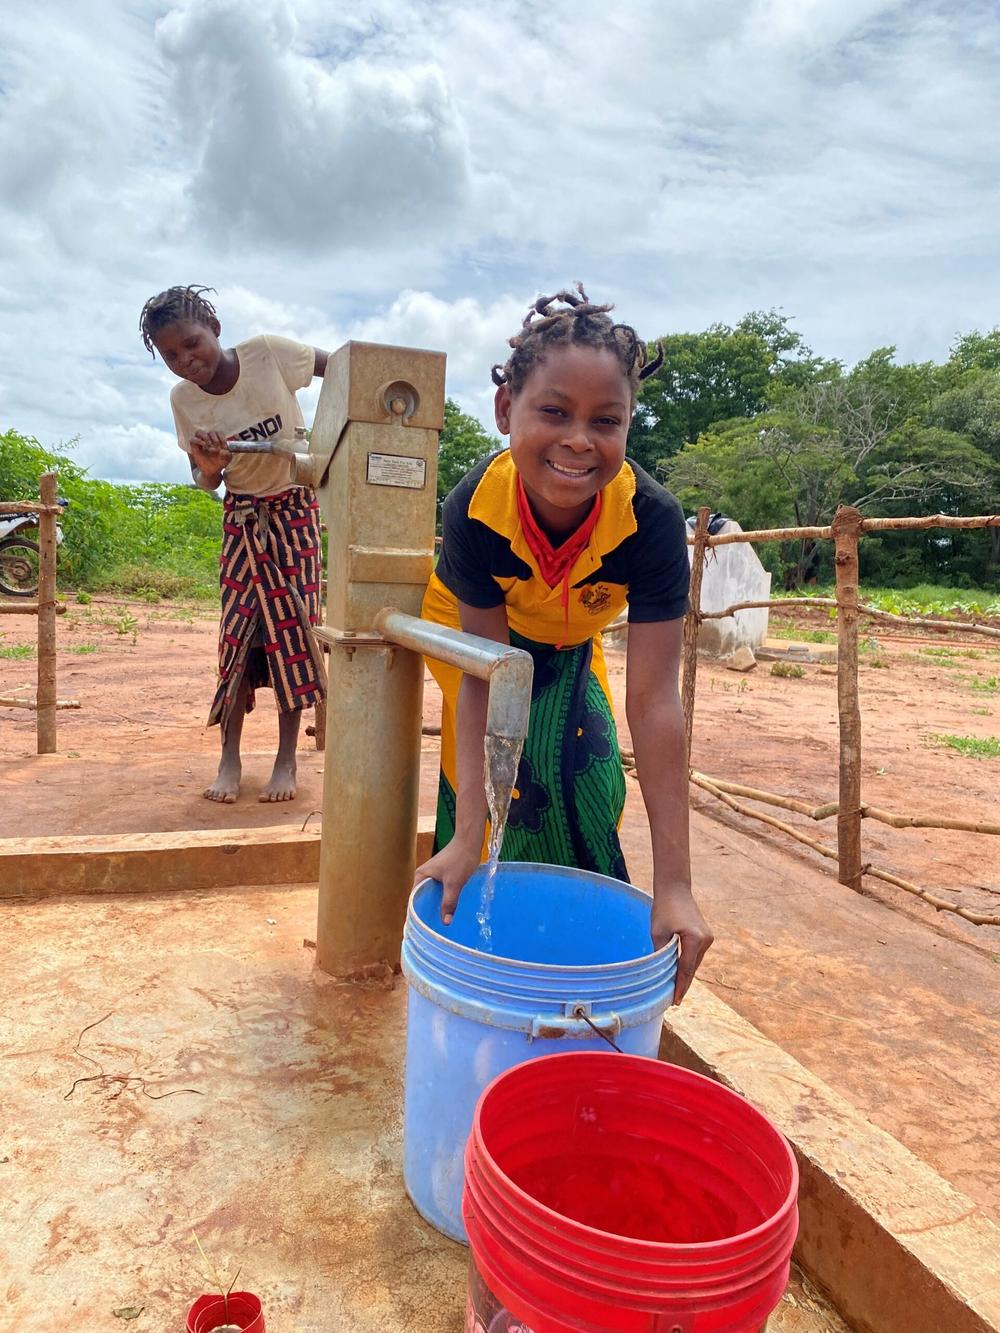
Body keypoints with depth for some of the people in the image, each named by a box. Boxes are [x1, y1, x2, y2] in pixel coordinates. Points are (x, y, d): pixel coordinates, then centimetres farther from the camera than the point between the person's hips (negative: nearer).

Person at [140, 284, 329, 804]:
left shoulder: (268, 353, -18)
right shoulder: (183, 399, -8)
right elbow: (205, 482, -2)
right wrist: (209, 468, -25)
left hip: (295, 508, -2)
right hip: (241, 516, 2)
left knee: (293, 625, -4)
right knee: (237, 628, -3)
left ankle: (286, 760, 4)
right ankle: (229, 758, 7)